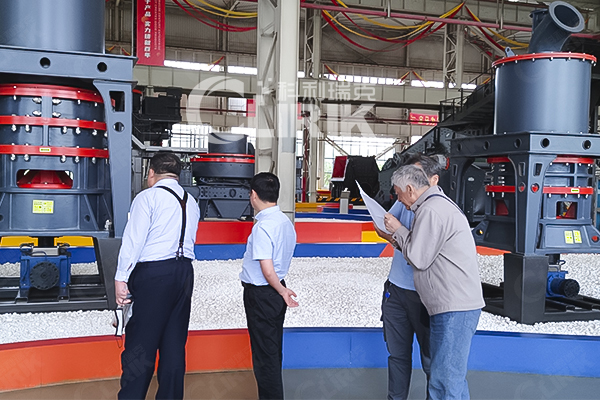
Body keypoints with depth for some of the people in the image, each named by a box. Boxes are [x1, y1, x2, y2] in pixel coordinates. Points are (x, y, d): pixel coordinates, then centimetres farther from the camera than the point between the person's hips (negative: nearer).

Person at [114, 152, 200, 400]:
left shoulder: (148, 197, -4)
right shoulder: (191, 203, 15)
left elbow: (133, 239, -10)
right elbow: (188, 241, 15)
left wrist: (121, 278, -9)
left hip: (153, 273, -6)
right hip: (184, 272, 6)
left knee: (140, 344, -1)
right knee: (174, 344, 11)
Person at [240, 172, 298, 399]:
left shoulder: (262, 227, -22)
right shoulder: (285, 221, 4)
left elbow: (268, 270, -25)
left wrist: (282, 291, -11)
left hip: (261, 294, -9)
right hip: (276, 293, 9)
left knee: (264, 354, 5)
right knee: (273, 351, 20)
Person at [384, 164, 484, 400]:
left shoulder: (431, 210, -16)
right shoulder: (438, 204, 18)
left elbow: (418, 258, -14)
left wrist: (398, 230, -2)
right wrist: (399, 239, 14)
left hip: (455, 308, -11)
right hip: (453, 304, 11)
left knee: (447, 376, -7)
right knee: (440, 373, 18)